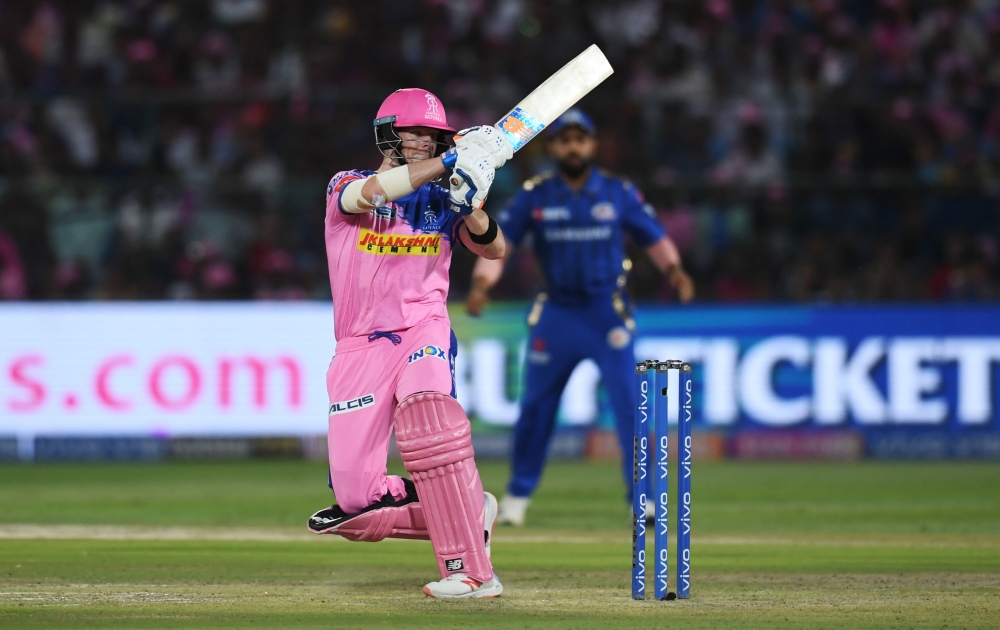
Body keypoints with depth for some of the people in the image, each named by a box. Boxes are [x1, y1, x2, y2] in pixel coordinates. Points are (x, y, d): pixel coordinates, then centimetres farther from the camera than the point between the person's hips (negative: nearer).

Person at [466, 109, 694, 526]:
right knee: (536, 406, 7)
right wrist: (482, 282, -17)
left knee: (628, 403, -9)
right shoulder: (534, 196, 1)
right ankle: (518, 495, 21)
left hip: (608, 314, -1)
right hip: (555, 315, 1)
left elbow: (655, 238, 6)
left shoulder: (618, 193, 1)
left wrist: (673, 270, -13)